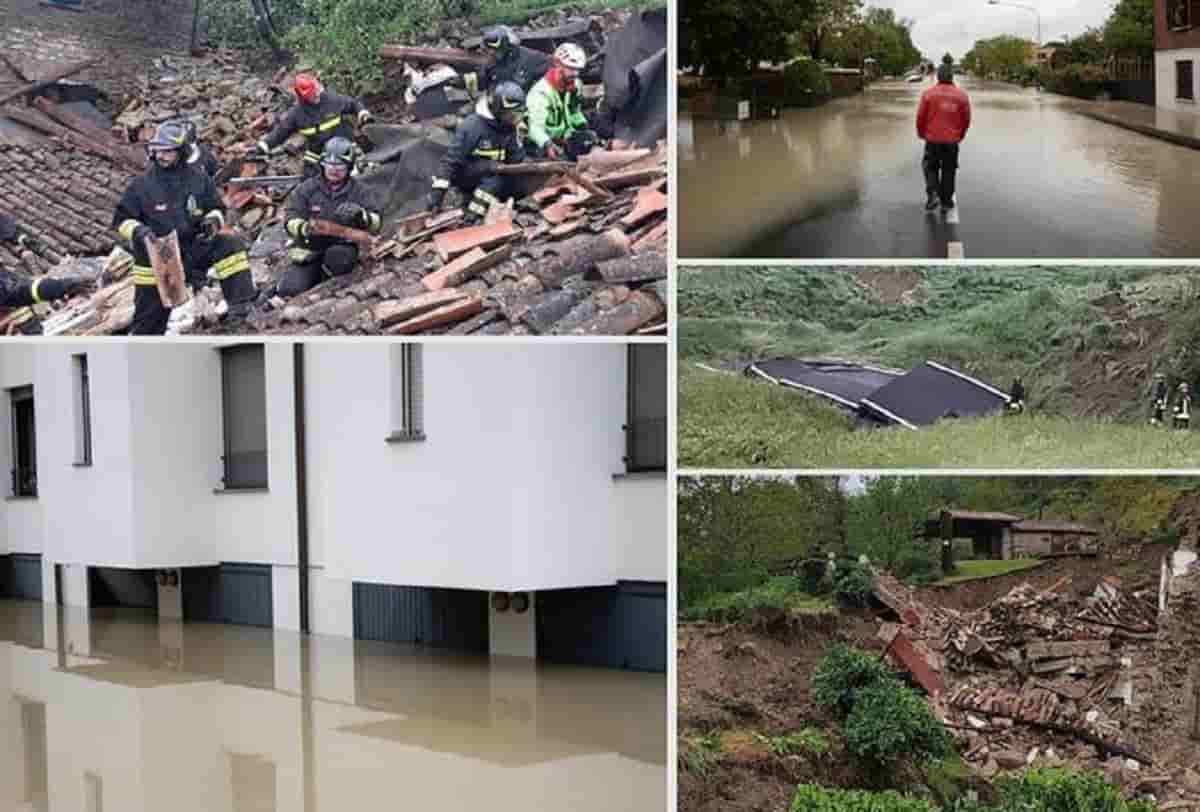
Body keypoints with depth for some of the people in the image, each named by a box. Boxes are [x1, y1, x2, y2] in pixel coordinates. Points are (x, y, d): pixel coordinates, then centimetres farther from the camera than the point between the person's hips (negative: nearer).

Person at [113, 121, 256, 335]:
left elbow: (217, 208, 12)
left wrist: (214, 220, -12)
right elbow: (122, 219, 1)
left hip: (194, 246, 1)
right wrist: (137, 230, -20)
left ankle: (241, 303, -22)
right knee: (149, 319, 0)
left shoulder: (198, 178, 0)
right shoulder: (142, 185, -5)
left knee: (230, 245, -23)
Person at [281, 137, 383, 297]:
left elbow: (376, 224, -9)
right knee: (292, 289, -20)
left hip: (342, 247, 0)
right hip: (309, 253, 1)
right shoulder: (307, 188, -1)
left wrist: (360, 215, -31)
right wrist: (304, 228, -32)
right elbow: (291, 220, -7)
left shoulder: (358, 191, 0)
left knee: (338, 255, -36)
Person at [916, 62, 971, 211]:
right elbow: (967, 119, 2)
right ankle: (946, 200, 18)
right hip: (952, 140, 1)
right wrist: (960, 135, 19)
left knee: (931, 168, 14)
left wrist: (921, 133, 12)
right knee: (949, 170, 13)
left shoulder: (928, 94, -9)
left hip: (932, 139, -1)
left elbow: (920, 117, -5)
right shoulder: (961, 95, -4)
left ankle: (932, 194, -5)